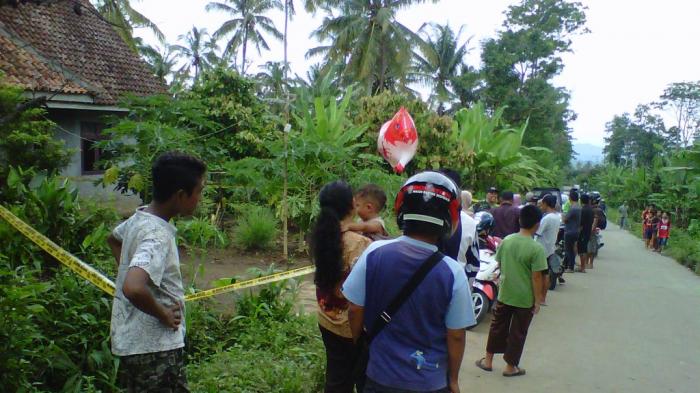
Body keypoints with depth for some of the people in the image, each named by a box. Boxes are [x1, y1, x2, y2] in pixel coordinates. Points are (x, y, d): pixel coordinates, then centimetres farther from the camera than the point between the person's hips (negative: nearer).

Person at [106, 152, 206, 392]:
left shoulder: (140, 218, 3)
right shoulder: (158, 236, -25)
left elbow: (114, 239, 25)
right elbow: (134, 289, -39)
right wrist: (164, 315, -22)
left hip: (133, 340, 9)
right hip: (154, 347, -9)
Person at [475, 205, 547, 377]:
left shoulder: (506, 241, -4)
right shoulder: (537, 249, -19)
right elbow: (536, 277, -17)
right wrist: (538, 300, -8)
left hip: (504, 294, 4)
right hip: (525, 298, -4)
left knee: (497, 327, 18)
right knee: (517, 333, 11)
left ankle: (488, 360, 29)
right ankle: (510, 366, 23)